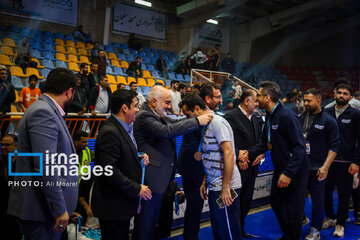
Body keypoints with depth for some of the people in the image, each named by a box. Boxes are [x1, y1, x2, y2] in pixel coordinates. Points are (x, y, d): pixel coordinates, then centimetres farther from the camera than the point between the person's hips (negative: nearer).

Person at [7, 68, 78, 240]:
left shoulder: (47, 110, 12)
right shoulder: (43, 113, -18)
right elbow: (45, 166, -24)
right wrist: (60, 209, -19)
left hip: (48, 207, 9)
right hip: (40, 210, -9)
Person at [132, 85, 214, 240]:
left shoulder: (160, 117, 14)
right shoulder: (144, 116, -17)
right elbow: (166, 131, -30)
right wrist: (197, 121, -27)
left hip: (159, 178, 10)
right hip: (150, 179, -10)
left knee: (153, 219, 20)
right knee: (145, 221, 1)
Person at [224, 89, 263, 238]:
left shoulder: (254, 118, 12)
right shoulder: (231, 117, -15)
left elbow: (260, 139, 15)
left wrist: (260, 153, -1)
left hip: (251, 167, 8)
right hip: (237, 168, -8)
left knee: (246, 203, 19)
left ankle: (240, 229, 36)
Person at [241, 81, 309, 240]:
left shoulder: (287, 116, -23)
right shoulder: (269, 116, 5)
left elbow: (300, 147, -25)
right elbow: (265, 142, 10)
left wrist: (288, 173, -27)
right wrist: (249, 153, -7)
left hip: (295, 172, -9)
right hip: (280, 169, 9)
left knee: (293, 211, 1)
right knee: (275, 202, 21)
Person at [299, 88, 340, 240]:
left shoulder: (328, 121, -5)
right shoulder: (301, 118, 7)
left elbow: (334, 146, -6)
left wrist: (325, 166, -13)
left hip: (317, 169, -4)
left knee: (317, 200, 6)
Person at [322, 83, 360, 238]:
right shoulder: (326, 113, 7)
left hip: (345, 163, -2)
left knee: (344, 194, 7)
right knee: (326, 191, 9)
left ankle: (340, 223, 22)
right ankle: (330, 217, 30)